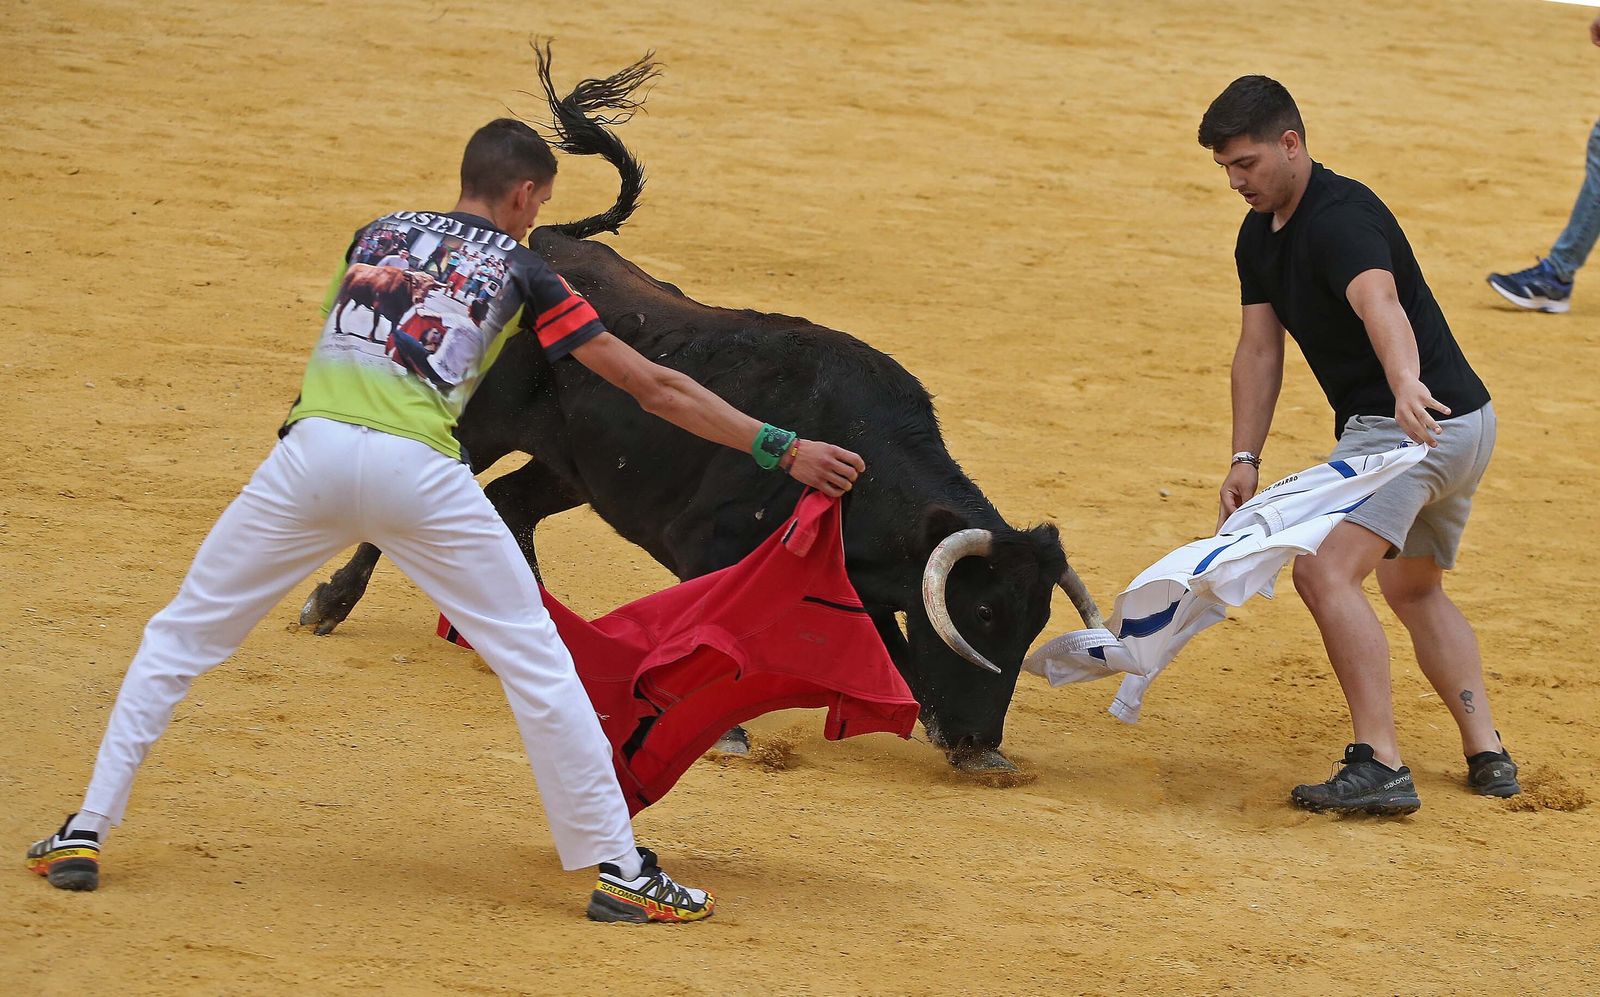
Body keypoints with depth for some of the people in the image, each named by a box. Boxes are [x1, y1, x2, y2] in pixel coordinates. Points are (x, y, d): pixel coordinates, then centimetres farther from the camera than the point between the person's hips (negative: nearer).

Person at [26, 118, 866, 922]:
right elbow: (653, 387, 14)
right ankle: (620, 869, 7)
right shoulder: (522, 272, 15)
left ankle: (87, 833, 10)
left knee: (179, 639, 16)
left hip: (312, 452, 3)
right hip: (418, 472, -3)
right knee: (536, 662, 8)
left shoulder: (378, 233, 25)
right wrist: (778, 449, 17)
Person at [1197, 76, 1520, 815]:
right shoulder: (1260, 234, 10)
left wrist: (1407, 384, -60)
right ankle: (1486, 755, 30)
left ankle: (1380, 766, -28)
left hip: (1423, 419, -11)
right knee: (1414, 589, 27)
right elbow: (1258, 349, 10)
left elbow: (1379, 301, -41)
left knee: (1326, 572, -23)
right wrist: (1246, 460, 0)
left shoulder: (1340, 217, -22)